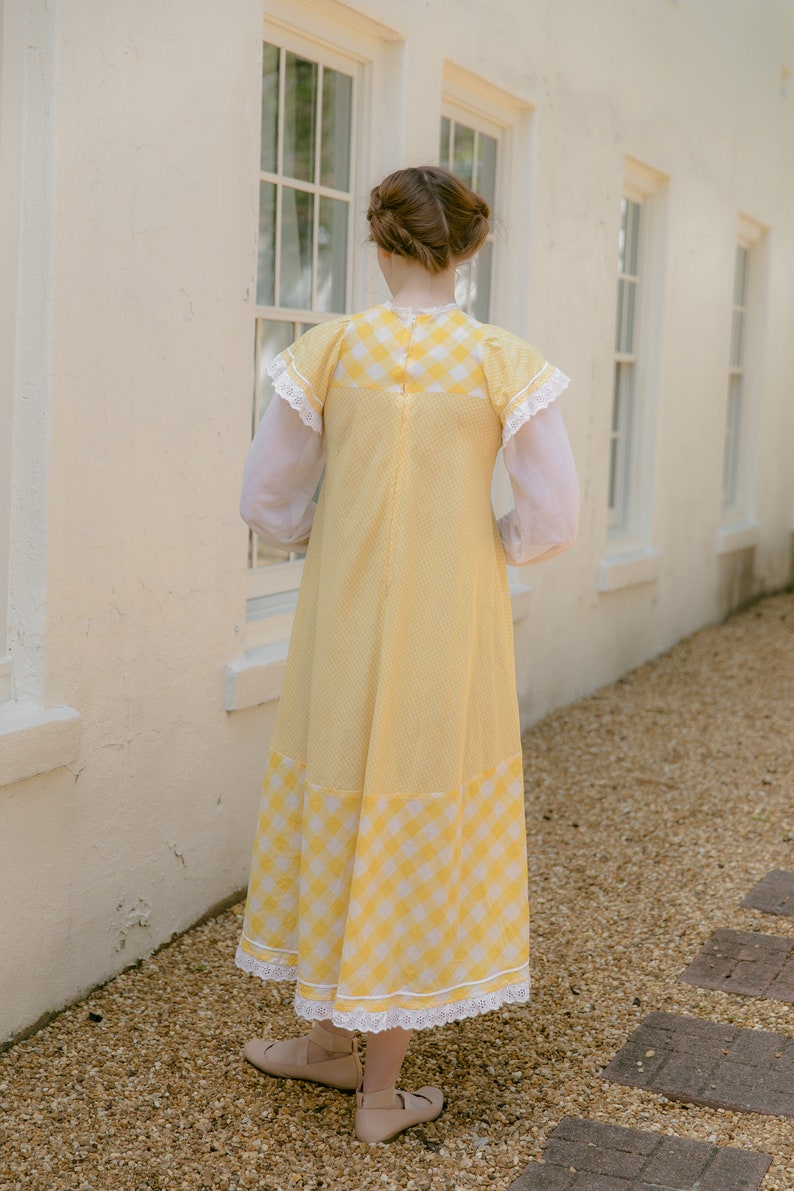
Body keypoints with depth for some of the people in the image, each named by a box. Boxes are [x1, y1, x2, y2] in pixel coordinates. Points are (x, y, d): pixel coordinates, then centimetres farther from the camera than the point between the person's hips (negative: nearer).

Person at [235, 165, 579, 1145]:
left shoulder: (331, 350, -5)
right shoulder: (505, 365, -6)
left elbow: (266, 500, 0)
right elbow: (552, 521, -7)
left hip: (345, 625, 1)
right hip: (454, 628, 0)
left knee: (340, 814, 17)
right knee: (425, 833, 10)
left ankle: (332, 1043, 33)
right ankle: (381, 1092, 20)